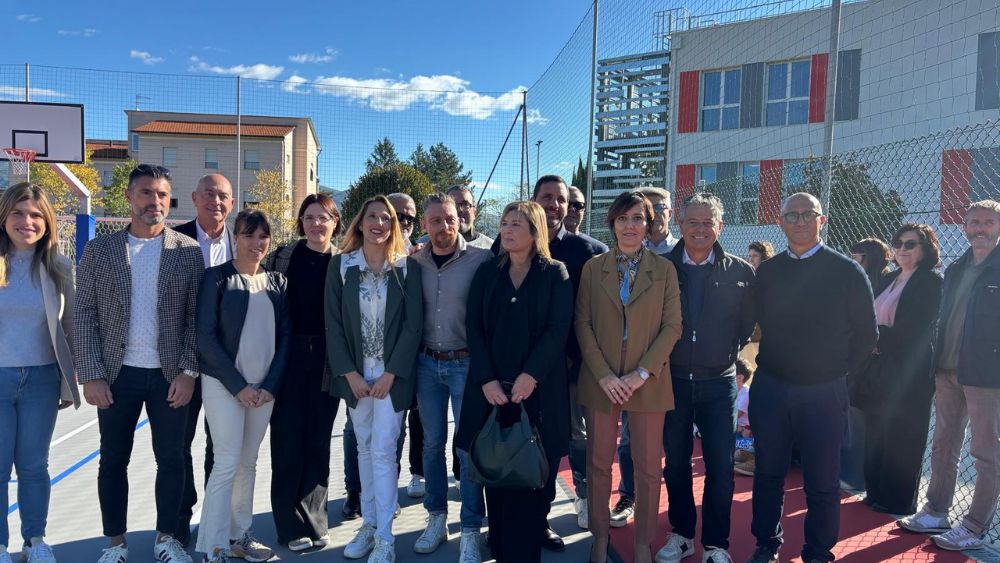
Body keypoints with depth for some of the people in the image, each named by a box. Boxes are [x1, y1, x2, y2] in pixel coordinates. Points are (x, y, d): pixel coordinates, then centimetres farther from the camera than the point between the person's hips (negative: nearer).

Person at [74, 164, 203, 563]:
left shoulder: (188, 250, 0)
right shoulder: (99, 250, 2)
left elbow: (196, 316, -1)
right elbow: (84, 316, 0)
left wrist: (188, 371, -8)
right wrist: (91, 375, -6)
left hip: (170, 376, 0)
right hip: (117, 376, 1)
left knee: (172, 460, 8)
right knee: (113, 460, 12)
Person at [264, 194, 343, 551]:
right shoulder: (282, 257, 2)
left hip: (327, 360, 0)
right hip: (288, 356, 0)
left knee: (318, 440, 8)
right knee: (287, 439, 2)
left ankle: (314, 521, 20)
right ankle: (292, 525, 15)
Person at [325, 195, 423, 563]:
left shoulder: (407, 267, -3)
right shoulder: (341, 265, 1)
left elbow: (413, 324, -6)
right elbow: (333, 323, -1)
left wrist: (390, 373, -11)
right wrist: (349, 373, -8)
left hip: (392, 373, -2)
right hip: (354, 373, 2)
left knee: (382, 451, -4)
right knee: (364, 447, 12)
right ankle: (369, 523, 25)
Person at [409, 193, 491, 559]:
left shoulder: (482, 260, -9)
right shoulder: (414, 263, 3)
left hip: (466, 363, -3)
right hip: (426, 363, 4)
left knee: (469, 445, 2)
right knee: (432, 442, 13)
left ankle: (470, 531, 14)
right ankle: (436, 518, 29)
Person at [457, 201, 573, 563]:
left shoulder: (555, 274, 4)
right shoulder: (487, 272, 11)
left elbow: (558, 329, -6)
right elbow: (473, 328, 3)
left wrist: (530, 375, -17)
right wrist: (487, 379, -9)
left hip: (537, 390, -2)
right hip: (491, 389, 2)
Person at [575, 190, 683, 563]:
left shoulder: (665, 270, 3)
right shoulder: (593, 268, 5)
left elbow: (672, 326, -1)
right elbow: (582, 324, 0)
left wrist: (642, 373, -12)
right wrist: (604, 375, -10)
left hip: (649, 382, 0)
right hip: (600, 380, 1)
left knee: (648, 468, 5)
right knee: (598, 463, 8)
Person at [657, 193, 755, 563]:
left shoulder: (740, 272, -1)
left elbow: (748, 322, 8)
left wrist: (728, 352, 3)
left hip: (718, 383, -1)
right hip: (673, 380, 1)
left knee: (720, 467, 3)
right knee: (676, 462, 12)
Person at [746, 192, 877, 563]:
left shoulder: (847, 272, -4)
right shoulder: (766, 272, 5)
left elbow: (866, 334, 1)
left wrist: (840, 372, 3)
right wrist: (771, 365, 8)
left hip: (824, 393, -2)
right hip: (769, 389, 3)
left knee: (822, 482, 8)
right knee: (768, 474, 13)